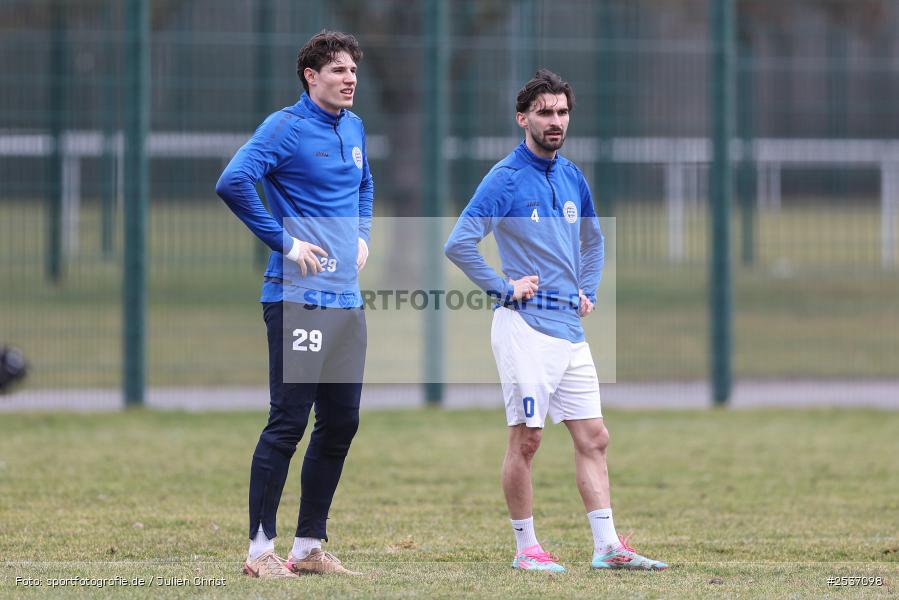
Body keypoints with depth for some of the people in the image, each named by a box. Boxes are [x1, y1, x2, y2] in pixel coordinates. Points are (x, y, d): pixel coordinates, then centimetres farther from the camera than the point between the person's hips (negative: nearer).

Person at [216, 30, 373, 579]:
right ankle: (261, 549, -2)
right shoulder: (286, 127, -9)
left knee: (341, 424, 9)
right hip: (298, 300, -8)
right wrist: (285, 242, -18)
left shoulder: (354, 128, 15)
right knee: (288, 423, -8)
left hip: (348, 301, 8)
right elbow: (233, 182, -22)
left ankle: (310, 546, 18)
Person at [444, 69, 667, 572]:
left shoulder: (573, 178, 13)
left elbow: (594, 240, 30)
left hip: (571, 329, 7)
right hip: (526, 327, -7)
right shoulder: (506, 179, -8)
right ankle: (526, 547, 4)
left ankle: (608, 546, 5)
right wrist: (504, 288, -13)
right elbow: (459, 243, -15)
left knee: (593, 437, 4)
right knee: (527, 437, -4)